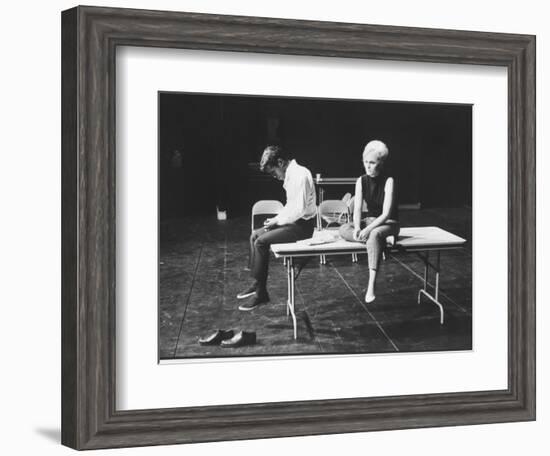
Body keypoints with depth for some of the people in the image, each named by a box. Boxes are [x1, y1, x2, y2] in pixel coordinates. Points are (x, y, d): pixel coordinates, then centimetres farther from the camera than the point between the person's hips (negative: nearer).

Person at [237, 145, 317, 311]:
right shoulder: (291, 175, 11)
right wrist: (276, 219, 6)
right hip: (293, 221, 10)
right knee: (254, 235, 8)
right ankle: (257, 283, 8)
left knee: (261, 241, -18)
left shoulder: (300, 175, -20)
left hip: (303, 225, -10)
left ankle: (261, 292, -10)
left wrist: (278, 220, -14)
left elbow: (300, 209, -25)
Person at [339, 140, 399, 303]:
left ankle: (371, 286, -45)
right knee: (344, 229, -22)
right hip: (369, 221, 6)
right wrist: (357, 227, -27)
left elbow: (386, 214, -23)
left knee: (374, 234, -40)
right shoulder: (361, 181, -1)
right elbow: (357, 209, -6)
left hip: (388, 223, -6)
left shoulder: (389, 181, -16)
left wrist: (367, 229, -34)